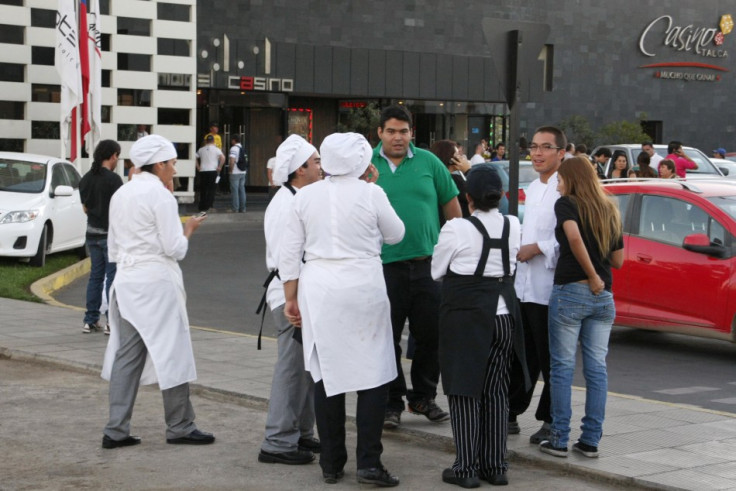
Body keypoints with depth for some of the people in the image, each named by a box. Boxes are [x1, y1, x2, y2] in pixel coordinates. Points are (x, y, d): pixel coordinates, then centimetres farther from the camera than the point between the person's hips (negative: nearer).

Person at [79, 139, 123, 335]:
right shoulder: (113, 179, -16)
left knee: (96, 275, 14)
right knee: (113, 276, -2)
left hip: (92, 233, 7)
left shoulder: (86, 179, 6)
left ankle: (90, 320, 16)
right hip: (111, 234, -7)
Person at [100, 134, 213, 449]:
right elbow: (175, 249, -13)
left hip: (126, 281, 8)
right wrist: (189, 228, 3)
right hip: (156, 281, -8)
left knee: (127, 354, 9)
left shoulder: (120, 195, 12)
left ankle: (116, 429, 8)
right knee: (171, 352, 2)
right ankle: (179, 427, 9)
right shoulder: (160, 196, -12)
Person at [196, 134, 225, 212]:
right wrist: (219, 167, -7)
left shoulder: (201, 150, 11)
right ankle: (208, 206, -7)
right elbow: (223, 158, -14)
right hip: (212, 171, -3)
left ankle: (202, 207, 13)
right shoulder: (216, 149, 0)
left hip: (202, 171, 3)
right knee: (211, 189, 2)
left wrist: (198, 167, 11)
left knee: (203, 190, 10)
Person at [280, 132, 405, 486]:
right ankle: (368, 462, -1)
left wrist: (291, 298, 13)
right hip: (362, 287, -3)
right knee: (373, 375, 4)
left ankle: (331, 464, 14)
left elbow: (289, 253, 5)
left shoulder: (306, 196, 4)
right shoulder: (371, 195, -5)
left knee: (326, 375, 9)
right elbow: (395, 234, 10)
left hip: (317, 289, 3)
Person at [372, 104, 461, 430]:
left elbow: (452, 207, 9)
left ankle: (423, 397, 25)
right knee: (387, 338, 4)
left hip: (428, 265, 2)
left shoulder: (428, 162, 4)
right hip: (385, 265, -1)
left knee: (430, 335, 9)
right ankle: (392, 402, 16)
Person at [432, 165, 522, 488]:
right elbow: (512, 265, 10)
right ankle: (495, 466, 14)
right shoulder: (514, 227, 2)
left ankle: (467, 468, 0)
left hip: (466, 318, -5)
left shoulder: (456, 229, -12)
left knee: (465, 390, 0)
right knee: (496, 391, 11)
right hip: (504, 314, 5)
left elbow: (437, 271, -2)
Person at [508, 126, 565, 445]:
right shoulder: (533, 188, 17)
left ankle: (551, 421, 11)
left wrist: (536, 248, -17)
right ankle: (510, 414, 21)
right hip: (524, 284, 8)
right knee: (520, 355, 13)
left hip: (550, 287, -8)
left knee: (550, 359, 2)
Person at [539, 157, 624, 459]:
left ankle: (559, 439, 1)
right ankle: (591, 440, 8)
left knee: (563, 367, 1)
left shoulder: (566, 204, -4)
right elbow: (618, 260, 15)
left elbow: (574, 237, -22)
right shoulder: (610, 211, 14)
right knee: (596, 368, 6)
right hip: (604, 297, 5)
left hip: (570, 291, -5)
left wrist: (592, 275, -15)